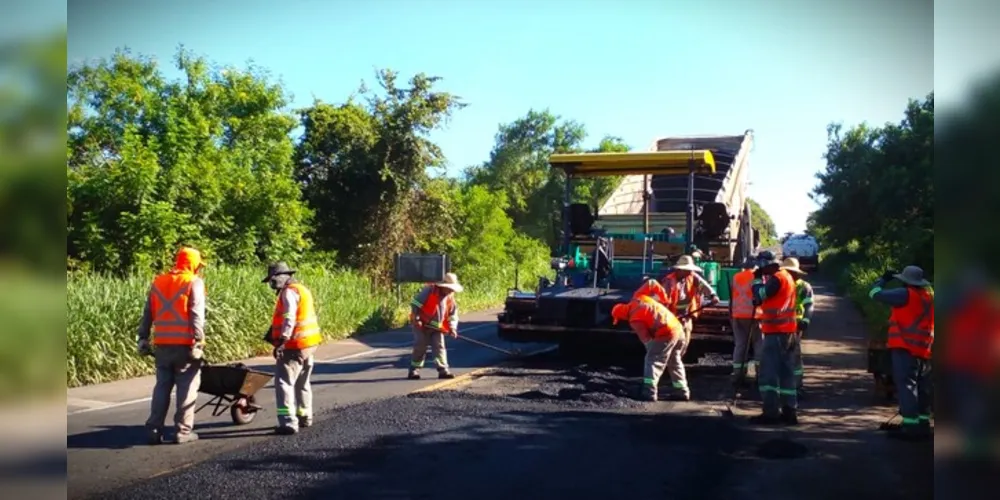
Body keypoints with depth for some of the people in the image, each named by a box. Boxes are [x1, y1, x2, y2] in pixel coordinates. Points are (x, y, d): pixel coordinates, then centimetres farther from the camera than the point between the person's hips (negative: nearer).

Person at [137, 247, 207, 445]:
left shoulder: (157, 282, 13)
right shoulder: (194, 282, -4)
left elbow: (148, 314, 13)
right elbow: (197, 316, -13)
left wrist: (143, 338, 15)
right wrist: (198, 341, -16)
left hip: (162, 344, 5)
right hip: (185, 344, -5)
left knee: (162, 387, 13)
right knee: (187, 388, 3)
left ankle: (154, 430, 11)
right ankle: (183, 431, 3)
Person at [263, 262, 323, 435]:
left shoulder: (289, 292, -13)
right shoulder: (301, 289, 17)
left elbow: (289, 319, -24)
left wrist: (282, 341, -28)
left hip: (295, 345, -10)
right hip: (309, 343, 10)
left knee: (284, 382, -8)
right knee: (302, 382, 21)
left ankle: (288, 423, -12)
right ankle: (305, 417, 30)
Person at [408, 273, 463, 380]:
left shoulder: (450, 299, 4)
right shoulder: (430, 290, -13)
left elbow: (453, 315, 11)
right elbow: (415, 303, -13)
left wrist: (452, 328, -4)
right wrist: (416, 318, -16)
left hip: (437, 328, 5)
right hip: (422, 325, -4)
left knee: (440, 347, -3)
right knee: (420, 347, -2)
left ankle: (443, 370, -3)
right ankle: (414, 370, 10)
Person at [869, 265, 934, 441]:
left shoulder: (905, 294, -12)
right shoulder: (929, 296, 11)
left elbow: (875, 294, -9)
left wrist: (883, 279, 7)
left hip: (905, 348, -8)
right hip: (924, 350, 8)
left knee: (906, 385, -7)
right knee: (922, 388, 13)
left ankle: (911, 426, -12)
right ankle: (922, 424, 17)